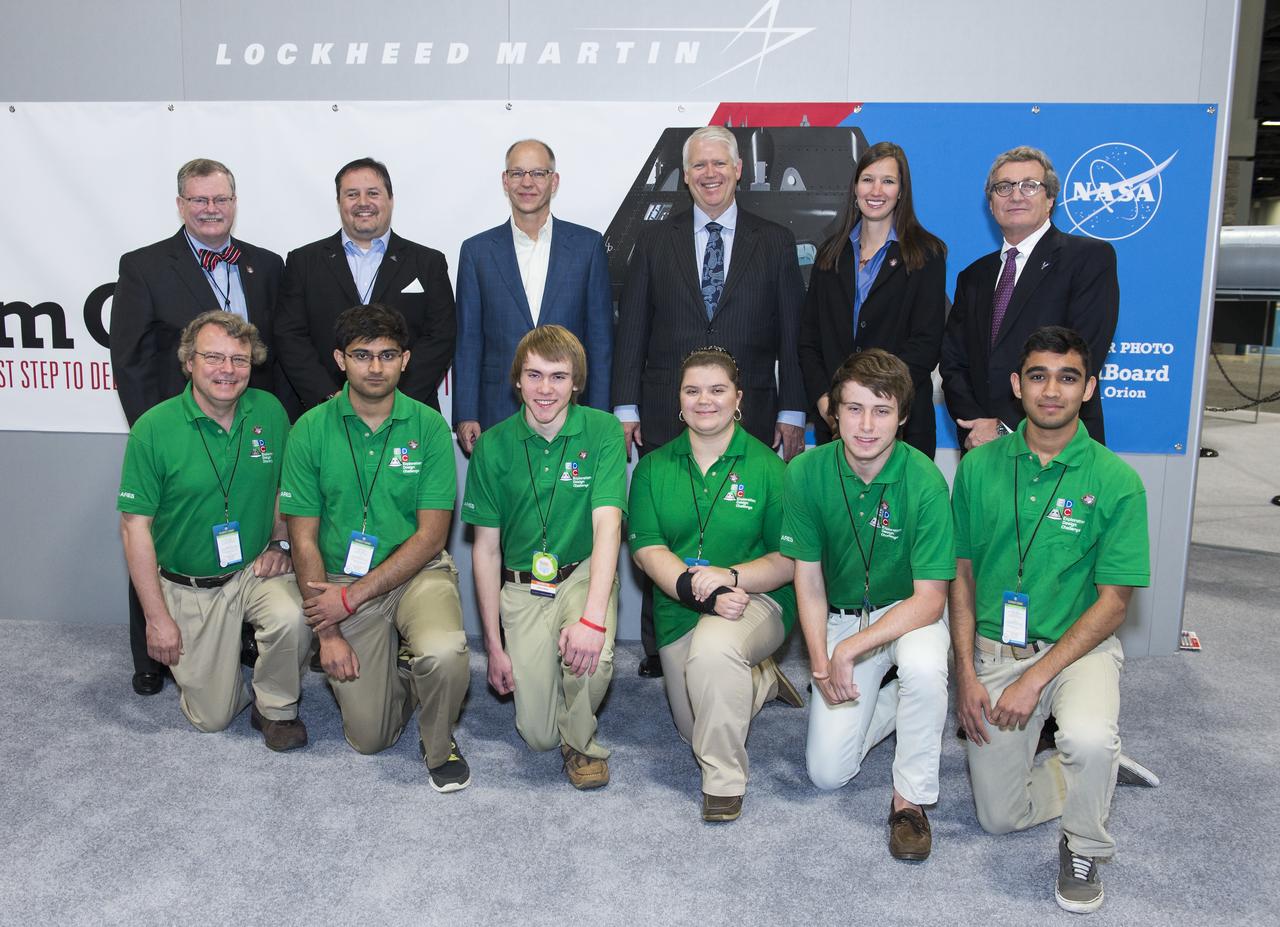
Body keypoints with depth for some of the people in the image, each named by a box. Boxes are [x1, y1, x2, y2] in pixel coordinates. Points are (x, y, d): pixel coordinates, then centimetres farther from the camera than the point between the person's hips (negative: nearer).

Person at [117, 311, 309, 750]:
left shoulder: (269, 411, -5)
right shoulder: (153, 429, -14)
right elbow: (135, 526, -11)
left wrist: (280, 543, -6)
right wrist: (157, 617, -12)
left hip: (255, 570, 1)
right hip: (188, 587, -1)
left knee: (292, 618, -32)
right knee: (211, 716, 4)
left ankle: (276, 709, -2)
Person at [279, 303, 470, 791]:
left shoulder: (428, 427, -7)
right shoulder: (311, 430, -5)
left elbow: (431, 534, -10)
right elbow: (303, 539, -3)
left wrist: (351, 597, -16)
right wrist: (327, 632, -9)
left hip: (418, 572, -1)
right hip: (342, 584, 1)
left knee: (444, 654, -33)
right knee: (368, 736, -1)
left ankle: (438, 745, 0)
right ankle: (400, 666, 33)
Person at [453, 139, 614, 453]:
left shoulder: (588, 245, 6)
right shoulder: (477, 250, 7)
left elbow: (600, 338, 5)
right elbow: (468, 342, 7)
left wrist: (599, 419, 0)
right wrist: (465, 416, -1)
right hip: (498, 414, 0)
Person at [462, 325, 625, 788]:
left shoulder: (602, 431, -10)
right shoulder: (493, 446, -4)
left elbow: (607, 524, -19)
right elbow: (486, 549, -1)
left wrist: (593, 618, -33)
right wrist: (494, 646, -4)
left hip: (585, 574, -1)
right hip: (522, 586, 1)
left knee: (591, 657, -31)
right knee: (538, 733, -5)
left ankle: (581, 740, 4)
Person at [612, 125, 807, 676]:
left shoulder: (775, 243, 10)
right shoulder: (655, 241, 11)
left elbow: (792, 336, 7)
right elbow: (631, 329, 8)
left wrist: (792, 413, 1)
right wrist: (625, 407, 1)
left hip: (749, 418, 0)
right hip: (666, 417, 1)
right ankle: (659, 646, 17)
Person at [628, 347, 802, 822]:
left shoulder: (766, 466, -8)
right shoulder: (654, 467, 0)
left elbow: (790, 560, -10)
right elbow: (647, 549, -9)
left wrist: (730, 576, -28)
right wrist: (697, 586, -27)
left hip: (758, 600, -4)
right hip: (679, 610, 5)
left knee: (713, 647, -38)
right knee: (694, 728, 17)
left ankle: (725, 779, -18)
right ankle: (763, 679, 46)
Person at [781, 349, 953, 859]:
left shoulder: (924, 482, -22)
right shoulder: (806, 473, -15)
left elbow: (930, 598, -22)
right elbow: (808, 575, -6)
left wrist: (849, 650, -28)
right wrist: (820, 661, -14)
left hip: (908, 612, -2)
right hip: (840, 616, 2)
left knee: (923, 667, -38)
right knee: (827, 771, -4)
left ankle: (911, 798, -13)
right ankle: (888, 699, 26)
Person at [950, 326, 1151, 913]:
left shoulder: (1115, 481, -9)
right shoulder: (979, 467, -2)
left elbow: (1113, 602, -9)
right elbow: (962, 576, 3)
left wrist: (1036, 678, -17)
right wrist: (967, 673, -4)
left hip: (1080, 645, -2)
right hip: (994, 649, 3)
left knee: (1089, 741, -34)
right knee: (1000, 816, 2)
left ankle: (1083, 850, -1)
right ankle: (1096, 771, 33)